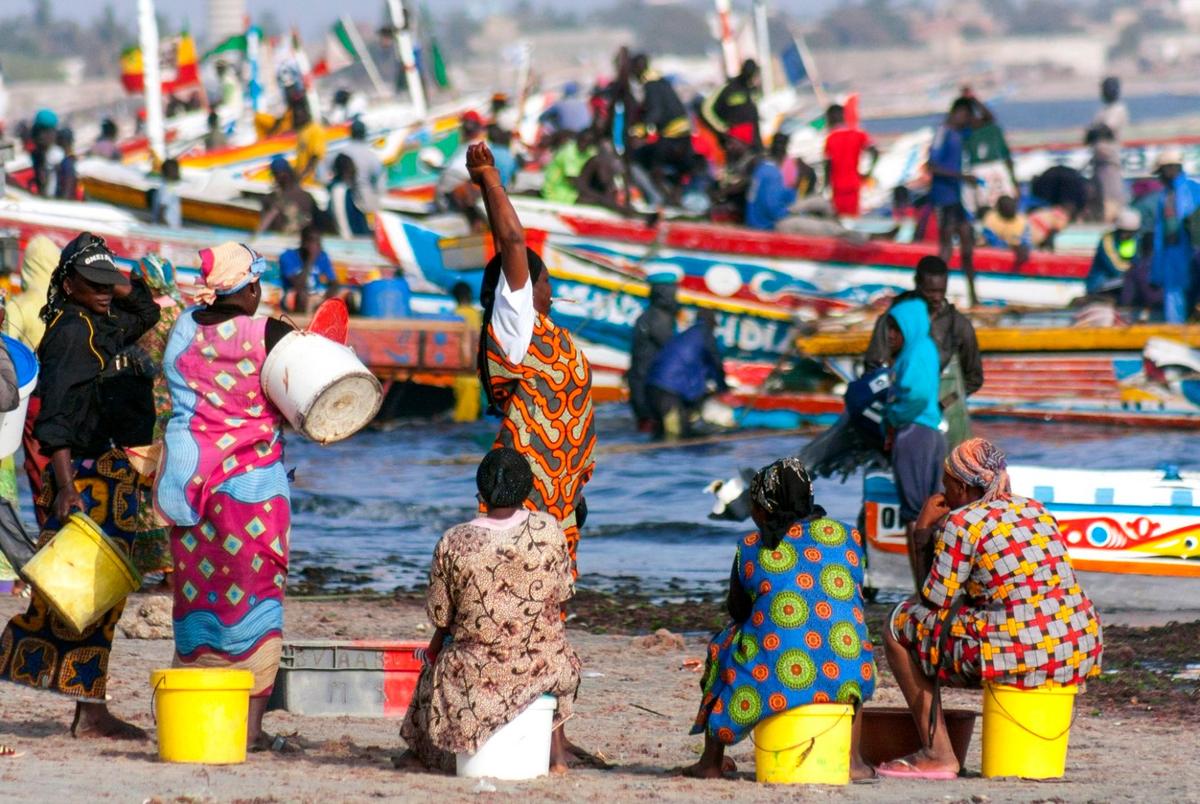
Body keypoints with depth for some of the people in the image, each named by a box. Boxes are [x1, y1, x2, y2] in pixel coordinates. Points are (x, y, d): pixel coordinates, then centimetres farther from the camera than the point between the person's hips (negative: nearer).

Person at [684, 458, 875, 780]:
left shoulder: (750, 549, 7)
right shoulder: (848, 537, 11)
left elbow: (736, 610, 23)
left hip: (775, 683, -1)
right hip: (844, 685, 1)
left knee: (722, 646, 32)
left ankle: (712, 762, 35)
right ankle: (852, 758, 28)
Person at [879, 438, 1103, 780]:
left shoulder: (961, 523, -5)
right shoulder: (1036, 511, 16)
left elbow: (935, 600, -1)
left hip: (1017, 658, -7)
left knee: (900, 625, 11)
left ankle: (938, 754, 6)